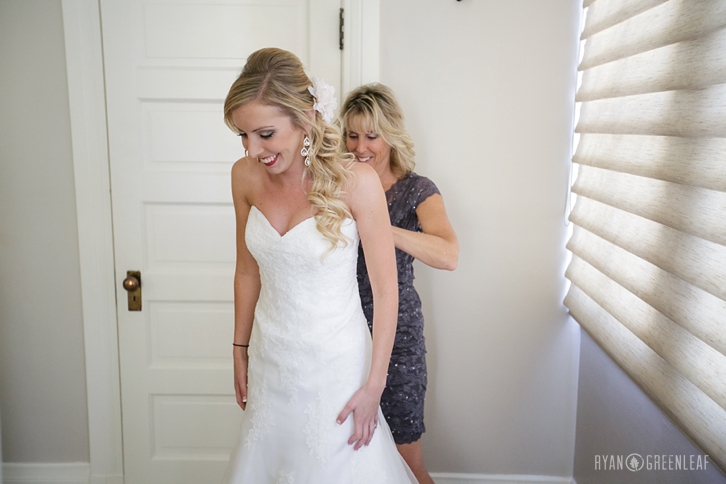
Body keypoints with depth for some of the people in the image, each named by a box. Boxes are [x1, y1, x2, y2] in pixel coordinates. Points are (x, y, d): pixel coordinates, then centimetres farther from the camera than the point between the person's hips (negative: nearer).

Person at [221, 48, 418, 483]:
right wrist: (240, 350, 12)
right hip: (270, 360, 5)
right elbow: (248, 271, 6)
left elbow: (386, 290, -14)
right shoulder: (245, 176, -6)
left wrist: (373, 385, -12)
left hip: (335, 364, -4)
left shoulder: (356, 182, -20)